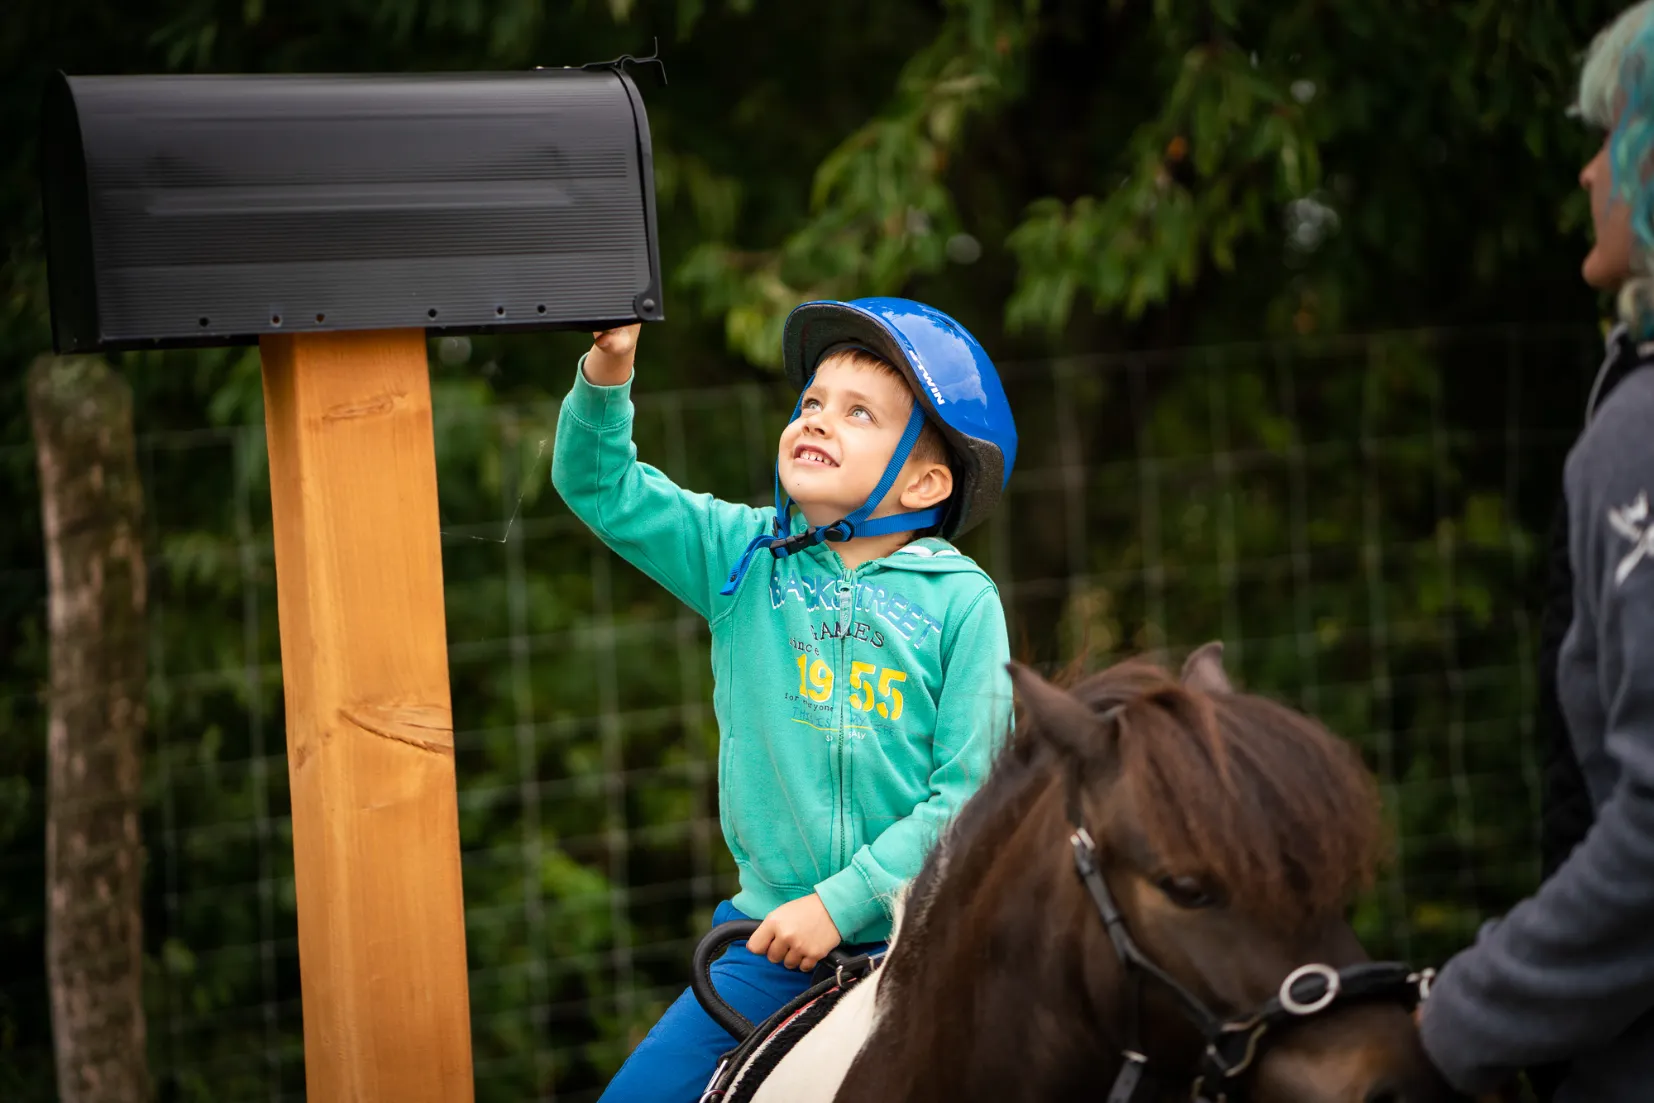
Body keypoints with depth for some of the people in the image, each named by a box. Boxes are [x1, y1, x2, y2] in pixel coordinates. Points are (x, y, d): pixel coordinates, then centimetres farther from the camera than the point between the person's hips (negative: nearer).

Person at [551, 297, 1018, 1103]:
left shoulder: (961, 601, -5)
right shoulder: (744, 557, 5)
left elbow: (965, 792, -9)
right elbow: (599, 485, 5)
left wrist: (841, 901, -14)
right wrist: (605, 375, -13)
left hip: (918, 939, -2)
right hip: (774, 935, 3)